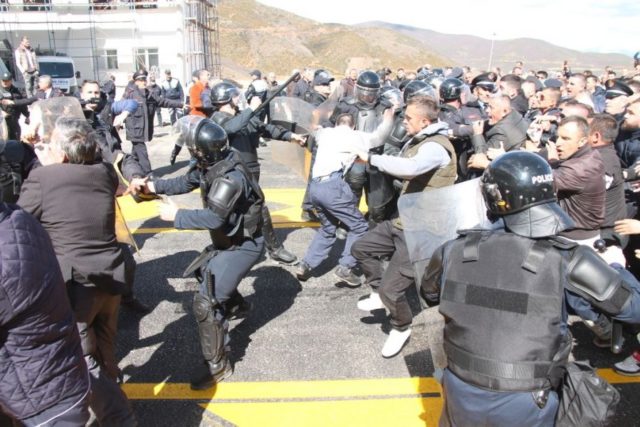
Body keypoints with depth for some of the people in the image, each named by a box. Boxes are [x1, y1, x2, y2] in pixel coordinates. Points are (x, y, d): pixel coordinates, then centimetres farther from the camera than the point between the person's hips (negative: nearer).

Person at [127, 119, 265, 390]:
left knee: (205, 302, -13)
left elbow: (213, 218, -40)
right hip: (228, 239, 10)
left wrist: (176, 215, -28)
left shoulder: (231, 177, -33)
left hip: (243, 245, -10)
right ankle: (234, 301, 58)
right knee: (204, 271, 33)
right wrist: (152, 185, -4)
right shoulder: (213, 164, -5)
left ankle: (217, 365, 1)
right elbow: (187, 182, 8)